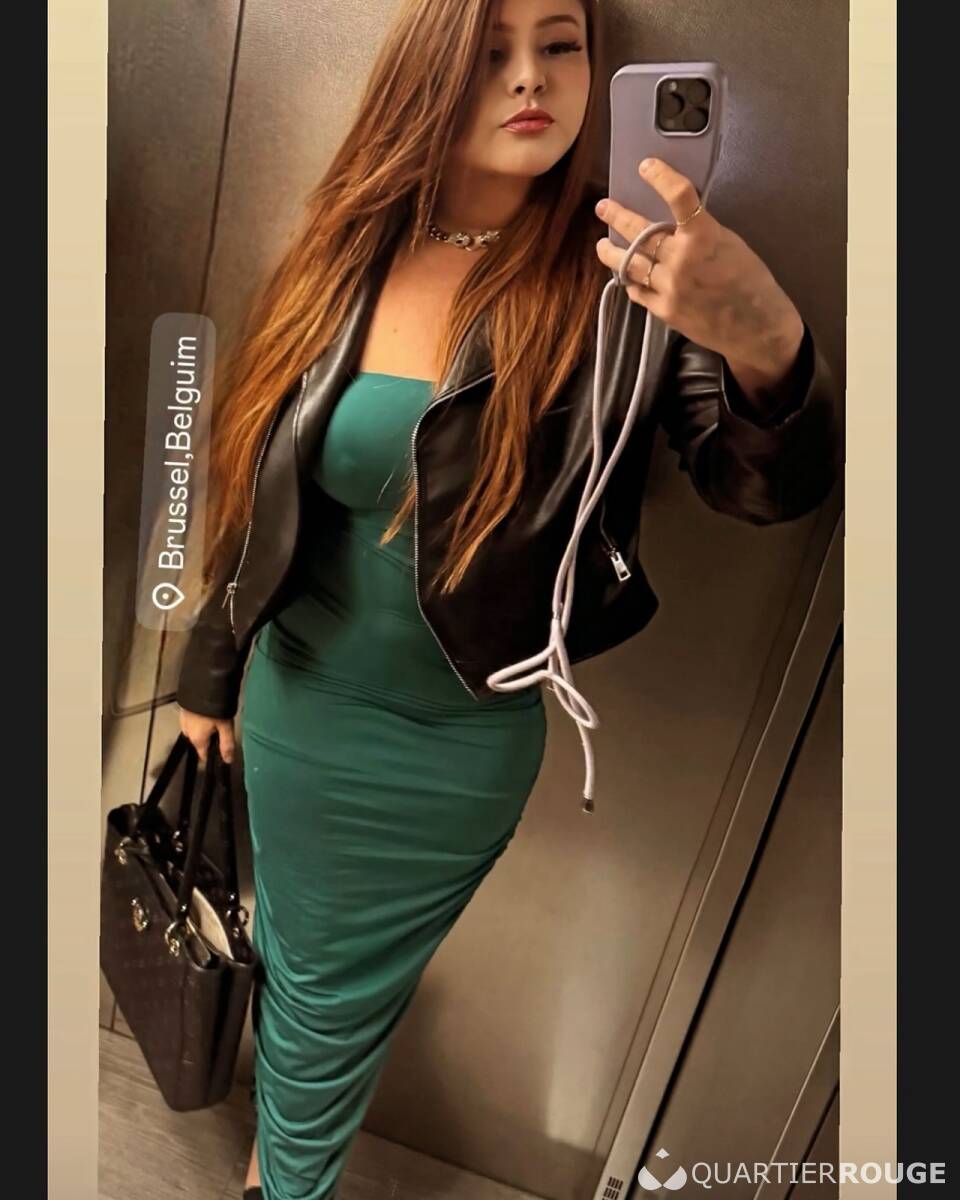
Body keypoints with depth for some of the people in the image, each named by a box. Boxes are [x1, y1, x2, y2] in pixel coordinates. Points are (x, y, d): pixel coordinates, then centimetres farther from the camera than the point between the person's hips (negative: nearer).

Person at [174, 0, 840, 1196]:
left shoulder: (622, 279, -12)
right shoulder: (342, 258, -3)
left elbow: (770, 486, -20)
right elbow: (263, 492, 3)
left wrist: (767, 343, -42)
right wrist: (212, 663, 13)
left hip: (453, 743, -3)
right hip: (292, 700, 4)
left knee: (330, 997, 19)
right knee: (289, 958, 26)